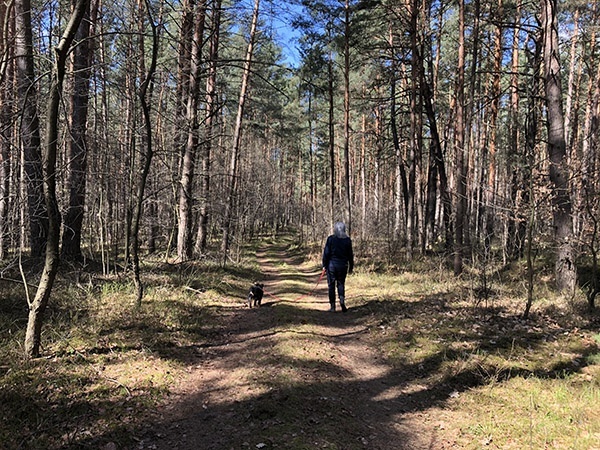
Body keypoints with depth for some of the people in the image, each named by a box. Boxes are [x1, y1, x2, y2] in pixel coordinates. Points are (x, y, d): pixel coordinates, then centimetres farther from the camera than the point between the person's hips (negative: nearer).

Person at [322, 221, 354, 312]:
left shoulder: (331, 239, -6)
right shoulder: (347, 240, 1)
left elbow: (326, 253, -6)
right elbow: (350, 254, 5)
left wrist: (324, 265, 0)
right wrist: (351, 266, 13)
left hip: (332, 264, -2)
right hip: (343, 265, 2)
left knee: (331, 285, 7)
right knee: (341, 284, 16)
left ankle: (332, 306, 8)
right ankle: (342, 299, -8)